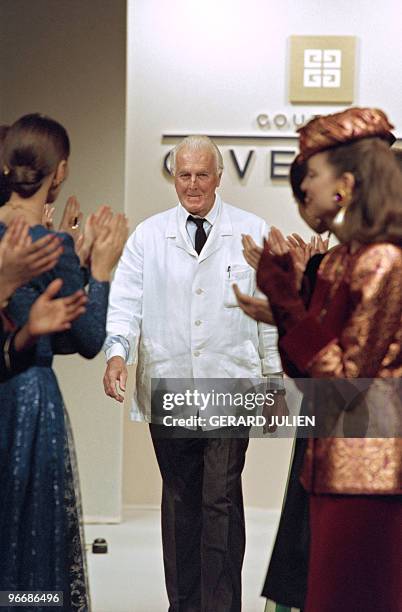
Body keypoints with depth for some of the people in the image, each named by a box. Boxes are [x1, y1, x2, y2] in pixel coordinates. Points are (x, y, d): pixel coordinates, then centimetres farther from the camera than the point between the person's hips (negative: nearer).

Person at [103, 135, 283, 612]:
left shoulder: (253, 234, 5)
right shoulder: (148, 236, 7)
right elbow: (126, 300, 0)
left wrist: (275, 378, 6)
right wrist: (118, 351, -18)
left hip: (230, 388, -2)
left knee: (221, 500, -8)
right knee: (179, 500, 10)